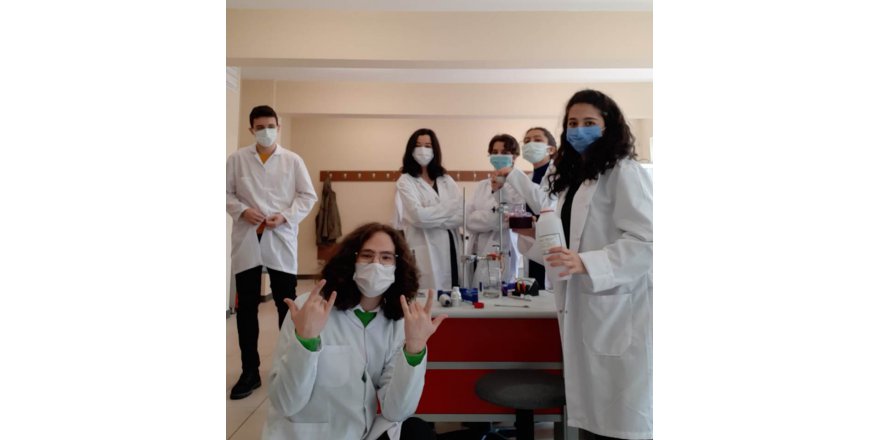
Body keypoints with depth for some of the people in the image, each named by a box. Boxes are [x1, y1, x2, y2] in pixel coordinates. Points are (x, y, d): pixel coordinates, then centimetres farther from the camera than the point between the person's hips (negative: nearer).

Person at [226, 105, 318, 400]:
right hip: (247, 241, 1)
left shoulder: (293, 160, 4)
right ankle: (250, 372, 18)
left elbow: (308, 196, 4)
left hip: (281, 240, -1)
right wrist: (242, 210, -11)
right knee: (247, 307, 6)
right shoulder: (237, 159, 5)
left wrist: (286, 216, -11)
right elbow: (226, 193, 7)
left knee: (286, 305, 5)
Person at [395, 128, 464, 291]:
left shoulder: (446, 180, 13)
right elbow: (418, 216, -14)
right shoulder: (406, 181, 0)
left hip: (451, 248, 4)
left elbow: (462, 214, 0)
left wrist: (432, 219, -11)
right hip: (426, 252, -4)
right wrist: (450, 207, -5)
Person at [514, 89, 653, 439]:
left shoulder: (624, 172, -8)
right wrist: (534, 234, 6)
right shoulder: (574, 177, 17)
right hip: (583, 309, 8)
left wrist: (585, 263, -29)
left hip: (618, 311, -8)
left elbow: (646, 241, -19)